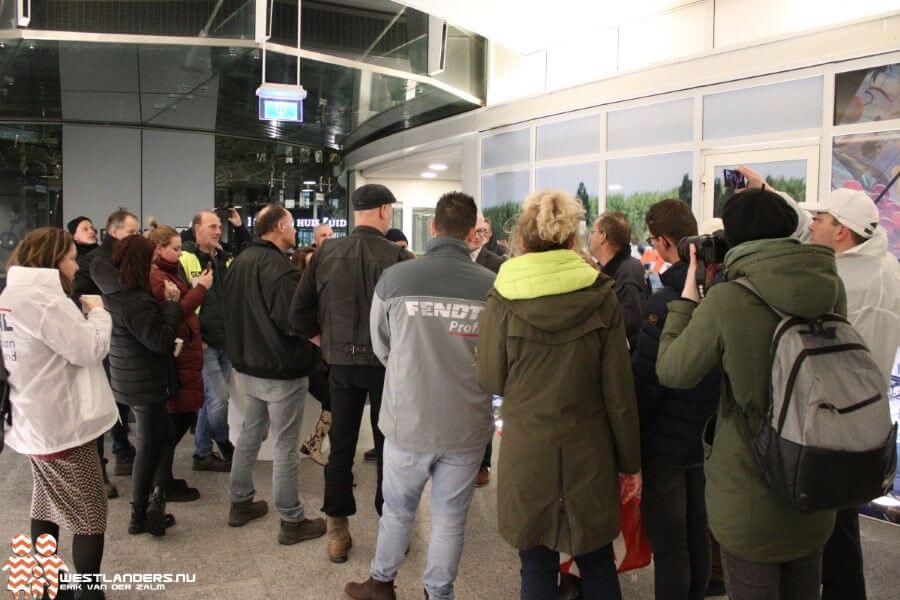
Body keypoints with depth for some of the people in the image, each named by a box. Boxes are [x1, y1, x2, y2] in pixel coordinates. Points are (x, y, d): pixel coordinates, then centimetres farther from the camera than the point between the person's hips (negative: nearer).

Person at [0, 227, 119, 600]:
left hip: (35, 421, 10)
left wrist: (82, 315, 2)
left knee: (47, 505, 23)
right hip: (63, 425, -10)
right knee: (90, 516, 0)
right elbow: (92, 349, -20)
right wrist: (97, 312, -6)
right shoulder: (43, 299, -22)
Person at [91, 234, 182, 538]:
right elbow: (160, 340, -26)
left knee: (165, 435, 17)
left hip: (129, 379, 9)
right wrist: (172, 303, -20)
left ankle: (155, 496, 11)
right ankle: (140, 516, 16)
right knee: (149, 446, 6)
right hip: (146, 383, -9)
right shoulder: (135, 300, -25)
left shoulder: (114, 292, 1)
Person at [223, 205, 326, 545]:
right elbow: (295, 322, -26)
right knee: (285, 446, 1)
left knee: (250, 433, 21)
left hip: (248, 367, 9)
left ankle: (240, 503, 34)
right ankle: (291, 521, 13)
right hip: (281, 371, -9)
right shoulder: (279, 268, -23)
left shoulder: (240, 262, 7)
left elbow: (232, 310, 15)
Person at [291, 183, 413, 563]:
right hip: (386, 362, -3)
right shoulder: (398, 257, -14)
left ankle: (337, 532, 22)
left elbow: (299, 311, -2)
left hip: (341, 362, 3)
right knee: (388, 446, 12)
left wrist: (322, 339, 12)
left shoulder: (326, 254, -2)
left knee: (340, 445, 13)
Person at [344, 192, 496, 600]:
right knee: (450, 519, 17)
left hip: (408, 421, 0)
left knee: (397, 510, 22)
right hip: (467, 426, 0)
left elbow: (382, 349, 1)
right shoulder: (492, 286, -14)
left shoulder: (394, 278, -14)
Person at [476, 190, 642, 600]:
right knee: (598, 566, 19)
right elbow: (620, 391, -4)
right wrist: (630, 462, 6)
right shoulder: (602, 298, -7)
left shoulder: (502, 303, -11)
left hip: (527, 456, -1)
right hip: (590, 457, 2)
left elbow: (490, 381, 0)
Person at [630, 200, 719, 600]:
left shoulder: (666, 302, -24)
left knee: (668, 547, 6)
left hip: (666, 444, -8)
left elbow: (644, 380, -22)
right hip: (706, 437, 8)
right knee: (697, 536, 22)